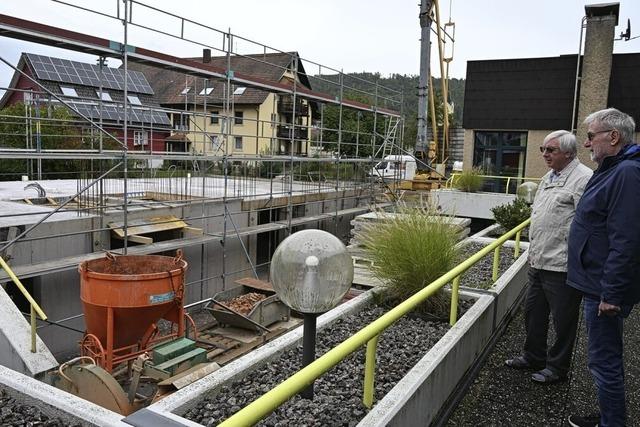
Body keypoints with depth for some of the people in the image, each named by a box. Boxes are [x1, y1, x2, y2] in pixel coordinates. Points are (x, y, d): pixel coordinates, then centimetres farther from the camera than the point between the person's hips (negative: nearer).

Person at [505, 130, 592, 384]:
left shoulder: (583, 178, -14)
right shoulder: (548, 178, 15)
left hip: (562, 267, -9)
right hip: (538, 263, 9)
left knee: (563, 320, 7)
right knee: (533, 312, 20)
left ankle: (557, 368, 23)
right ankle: (533, 357, 37)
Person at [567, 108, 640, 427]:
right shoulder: (613, 169, 14)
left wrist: (611, 293, -24)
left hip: (605, 288, -11)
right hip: (598, 283, 11)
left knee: (604, 361, 1)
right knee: (605, 358, 21)